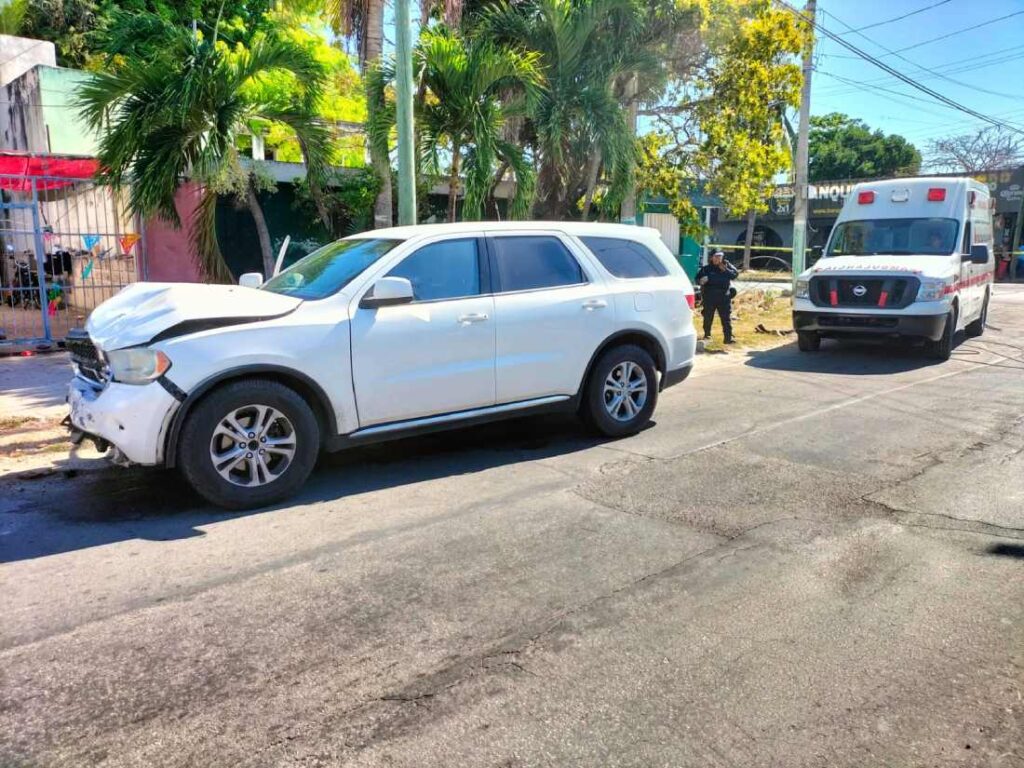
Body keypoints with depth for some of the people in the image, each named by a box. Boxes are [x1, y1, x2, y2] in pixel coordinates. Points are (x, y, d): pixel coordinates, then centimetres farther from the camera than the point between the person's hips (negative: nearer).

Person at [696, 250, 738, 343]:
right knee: (708, 317, 9)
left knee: (726, 318, -3)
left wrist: (725, 270, -16)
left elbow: (735, 274, -5)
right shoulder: (706, 268, 4)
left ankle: (728, 337, -3)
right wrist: (701, 280, -20)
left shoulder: (727, 266, 7)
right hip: (709, 297, 0)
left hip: (724, 297, 0)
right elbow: (698, 278, 2)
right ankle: (707, 335, 26)